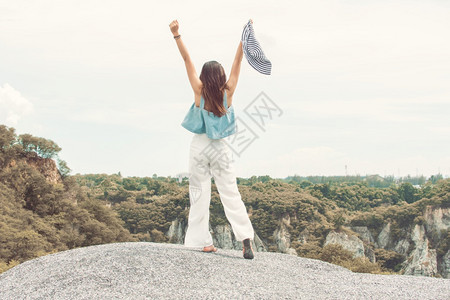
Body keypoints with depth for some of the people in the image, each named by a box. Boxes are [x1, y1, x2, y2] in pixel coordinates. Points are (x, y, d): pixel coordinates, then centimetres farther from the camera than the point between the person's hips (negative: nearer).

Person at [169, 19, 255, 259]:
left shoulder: (200, 91, -8)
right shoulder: (227, 93, -6)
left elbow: (187, 60, -9)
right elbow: (237, 62, -3)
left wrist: (176, 35, -10)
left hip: (199, 146, -1)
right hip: (221, 149, 1)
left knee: (199, 195, 5)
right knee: (230, 194, 3)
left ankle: (203, 242, 6)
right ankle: (246, 239, -7)